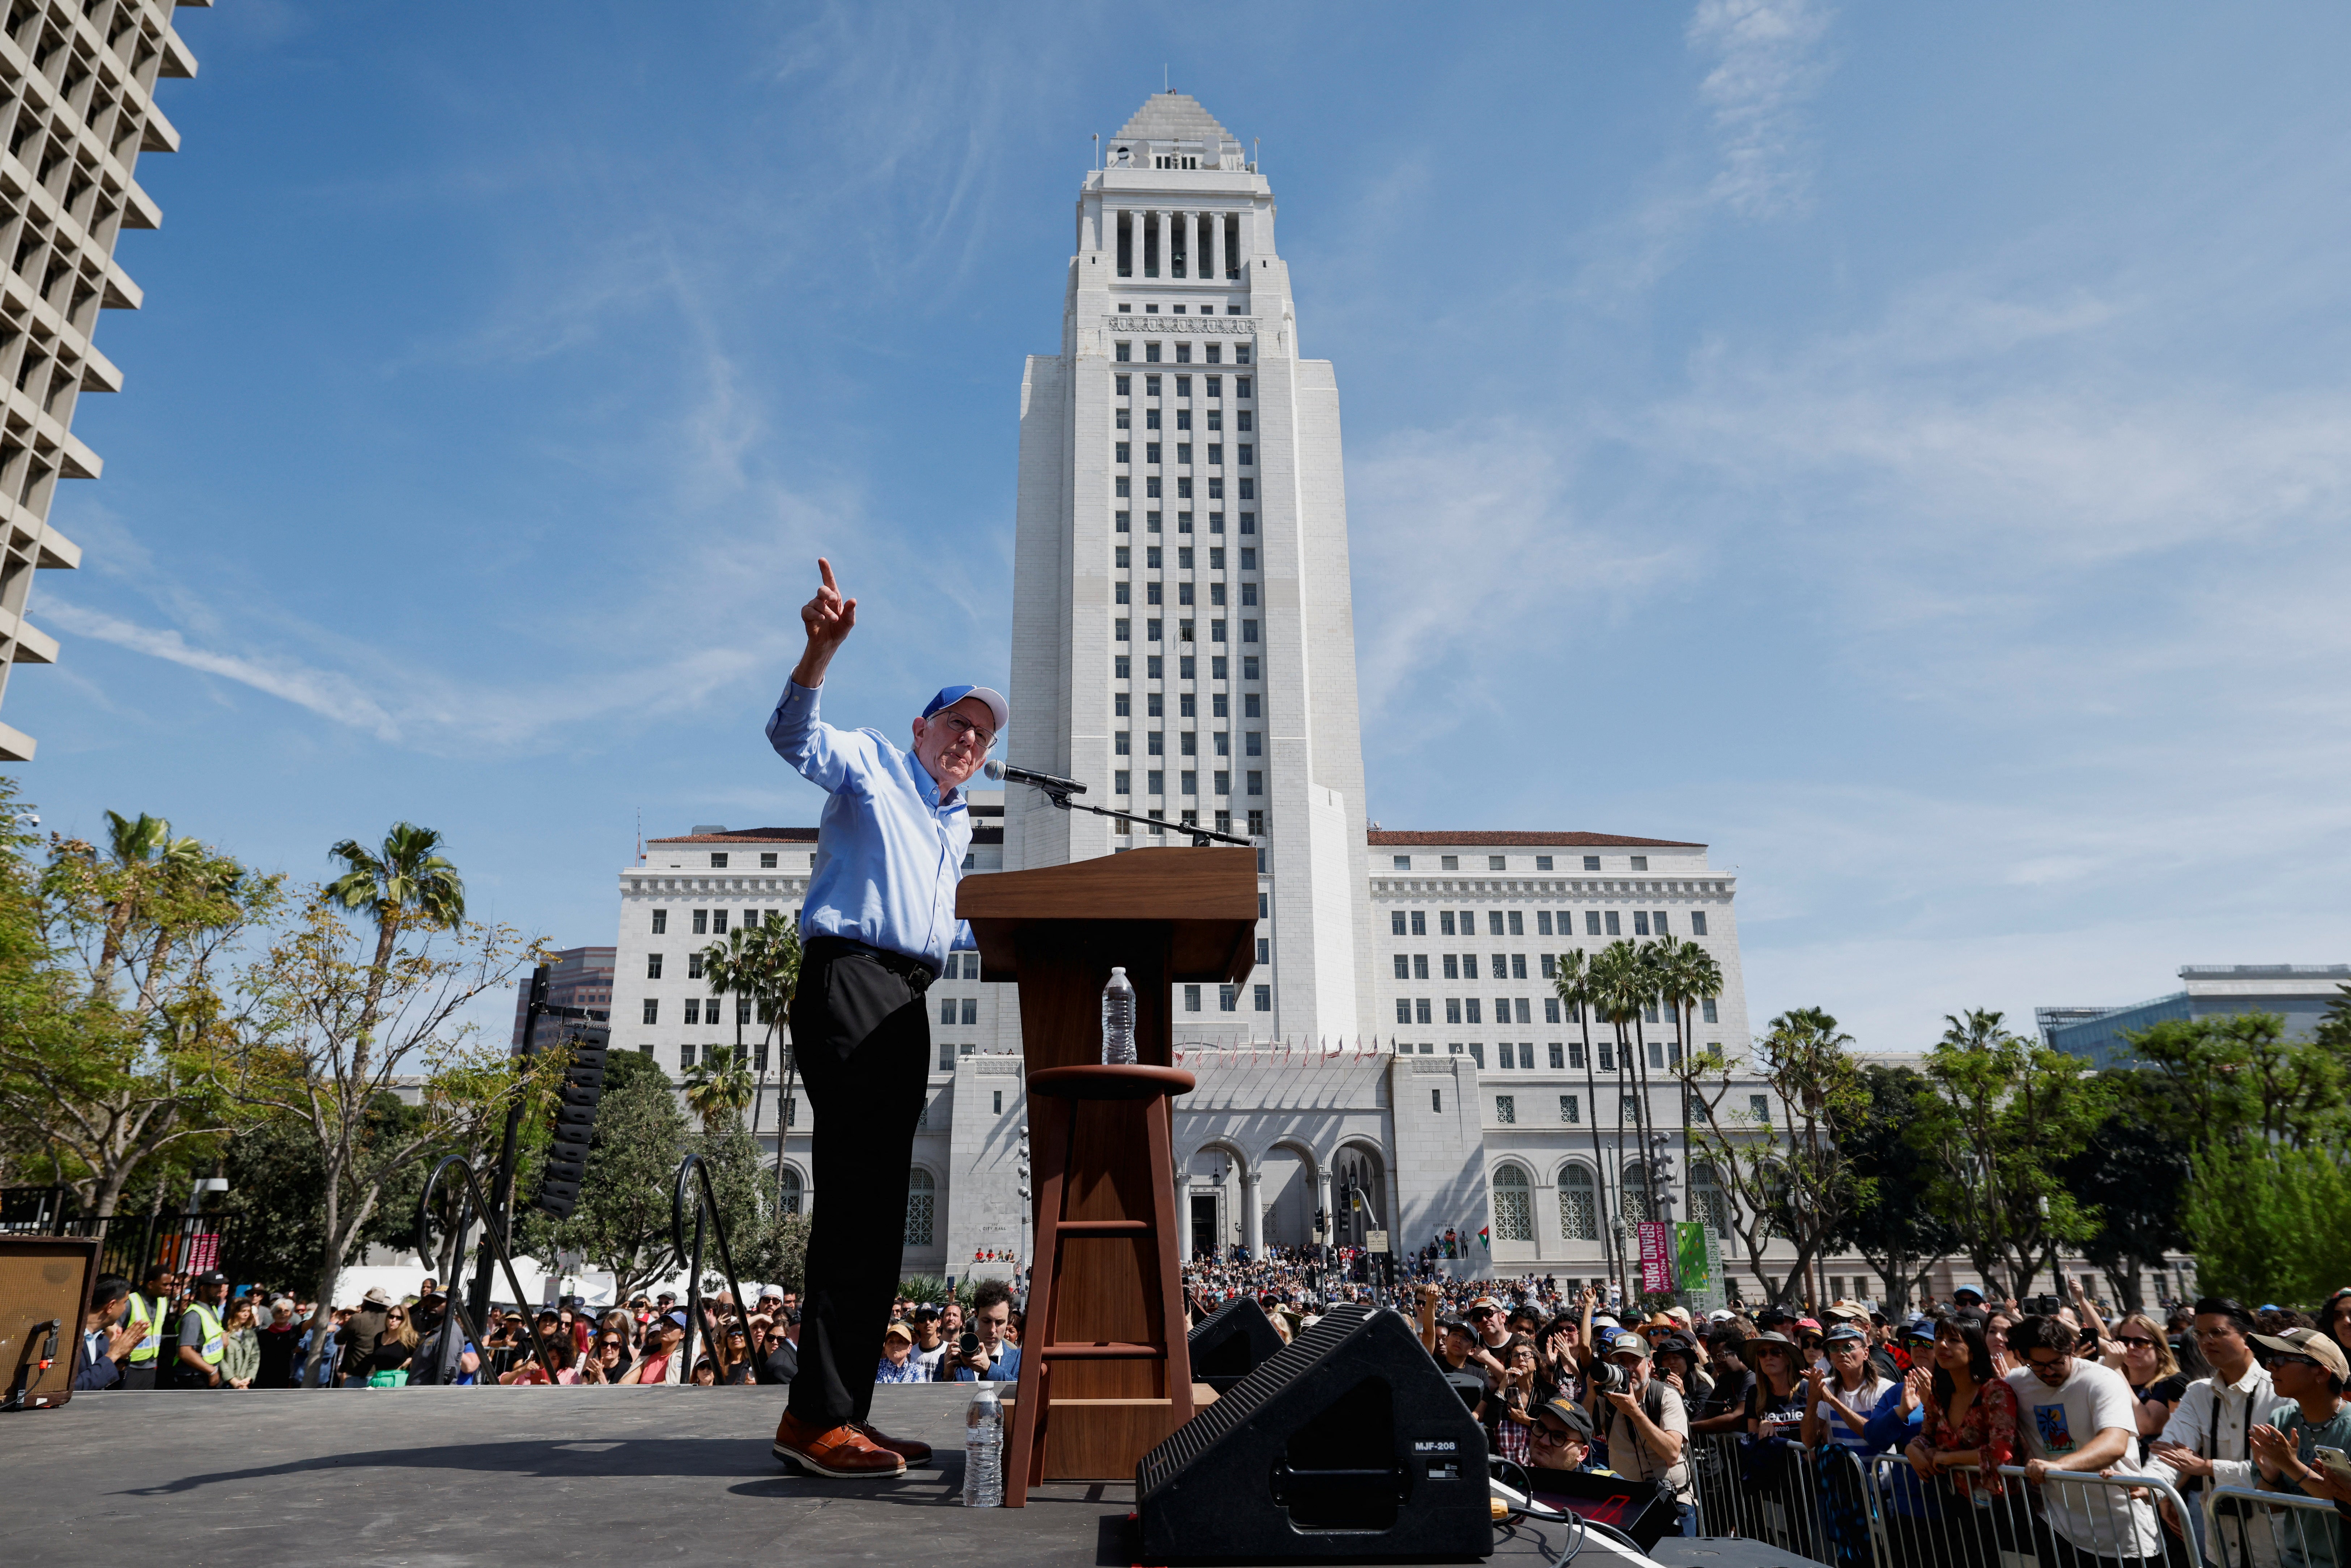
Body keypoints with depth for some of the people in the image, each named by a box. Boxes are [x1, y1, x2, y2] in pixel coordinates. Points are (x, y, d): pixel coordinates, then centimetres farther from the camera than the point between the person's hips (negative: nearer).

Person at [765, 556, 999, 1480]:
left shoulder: (958, 826, 30)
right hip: (849, 979, -8)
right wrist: (820, 652, -29)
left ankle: (842, 1413, 9)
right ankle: (816, 1416, -17)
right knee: (856, 1191, -17)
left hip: (908, 1003, 9)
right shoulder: (870, 764, 7)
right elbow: (794, 738, -13)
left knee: (879, 1204, 5)